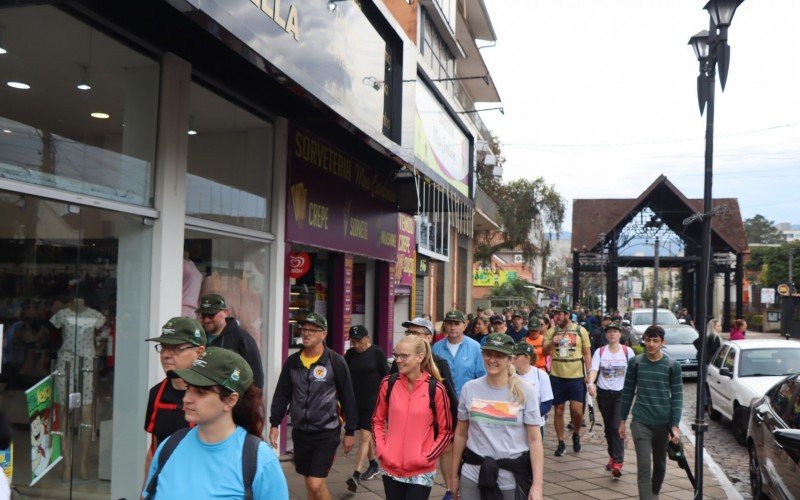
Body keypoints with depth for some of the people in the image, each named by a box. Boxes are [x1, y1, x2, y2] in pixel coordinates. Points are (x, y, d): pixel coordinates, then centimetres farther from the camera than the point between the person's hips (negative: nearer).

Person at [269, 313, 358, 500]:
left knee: (316, 484, -11)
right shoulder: (292, 361, 4)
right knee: (309, 482, 15)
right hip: (300, 432, 5)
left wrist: (350, 431, -3)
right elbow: (281, 395, 10)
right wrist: (274, 424, 5)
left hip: (326, 433, -5)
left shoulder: (335, 362, -8)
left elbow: (348, 398, -5)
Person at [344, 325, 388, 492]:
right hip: (355, 400, 5)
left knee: (365, 436, -11)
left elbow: (385, 377, -3)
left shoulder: (377, 352, -7)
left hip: (373, 400, -5)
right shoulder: (350, 354, 4)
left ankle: (356, 475, -15)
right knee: (365, 435, 16)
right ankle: (373, 465, 34)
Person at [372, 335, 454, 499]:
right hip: (391, 468, 3)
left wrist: (426, 457, -11)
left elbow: (446, 431, -3)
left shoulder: (436, 389, -11)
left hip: (421, 472, -3)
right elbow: (377, 420, 10)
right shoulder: (388, 383, -2)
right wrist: (381, 449, -2)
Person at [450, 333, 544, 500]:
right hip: (473, 477, 1)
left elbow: (534, 440, -6)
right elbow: (461, 435, 6)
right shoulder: (469, 388, -2)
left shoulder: (526, 392, -7)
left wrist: (537, 485, -11)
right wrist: (454, 475, 9)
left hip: (512, 479, -1)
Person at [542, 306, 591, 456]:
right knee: (559, 410, 6)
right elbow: (544, 352, 1)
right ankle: (561, 443, 17)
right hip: (557, 377, 2)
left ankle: (576, 434, 25)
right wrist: (552, 343, -18)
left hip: (576, 377, -1)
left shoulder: (581, 331, 1)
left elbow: (587, 354, 5)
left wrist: (588, 374, -1)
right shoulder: (552, 332, 4)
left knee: (577, 410, -5)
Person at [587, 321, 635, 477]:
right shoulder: (600, 352, 1)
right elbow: (594, 369, -12)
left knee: (617, 427, -14)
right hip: (603, 393, 3)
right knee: (608, 427, 13)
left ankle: (618, 463, -15)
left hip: (622, 393, -2)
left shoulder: (628, 351, -1)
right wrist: (591, 383, -30)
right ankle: (613, 456, 30)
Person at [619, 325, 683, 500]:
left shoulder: (672, 366, -4)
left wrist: (675, 425, -10)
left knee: (660, 465, 17)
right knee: (644, 466, -9)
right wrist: (622, 420, 6)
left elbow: (677, 397, -3)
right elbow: (628, 392, 5)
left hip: (663, 423, 1)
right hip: (640, 422, -1)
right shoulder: (635, 363, -2)